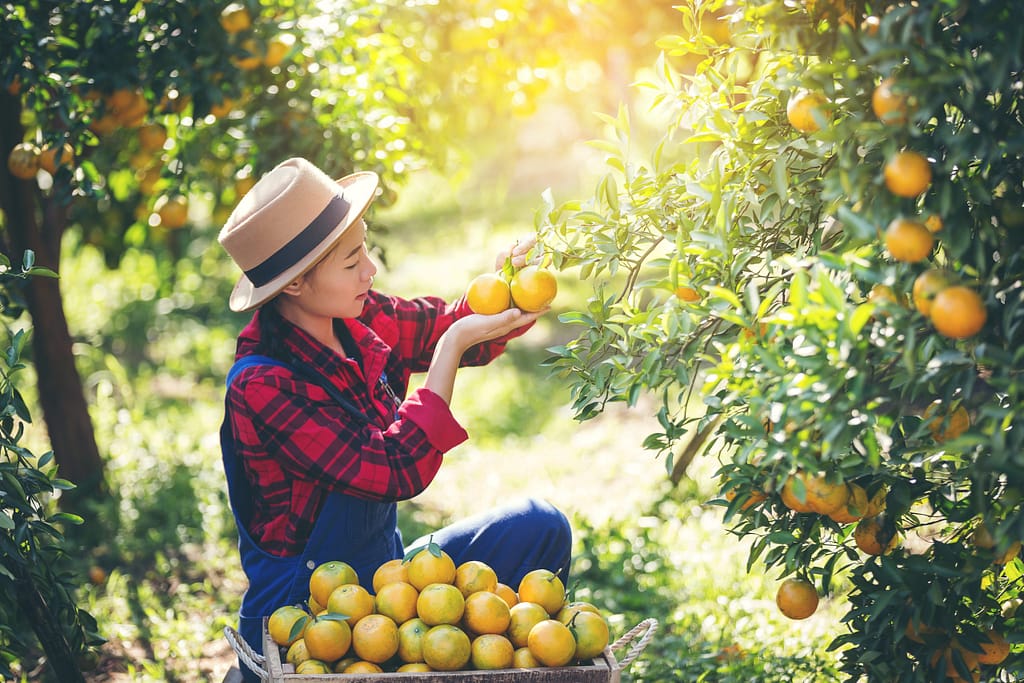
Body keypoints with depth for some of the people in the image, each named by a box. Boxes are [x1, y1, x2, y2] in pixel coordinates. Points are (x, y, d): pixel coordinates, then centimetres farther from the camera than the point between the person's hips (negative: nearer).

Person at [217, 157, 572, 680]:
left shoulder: (360, 320, -4)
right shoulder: (261, 386, -26)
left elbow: (449, 325, 10)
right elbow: (394, 471, -29)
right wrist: (453, 347, -29)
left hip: (383, 569, 8)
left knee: (540, 528, -4)